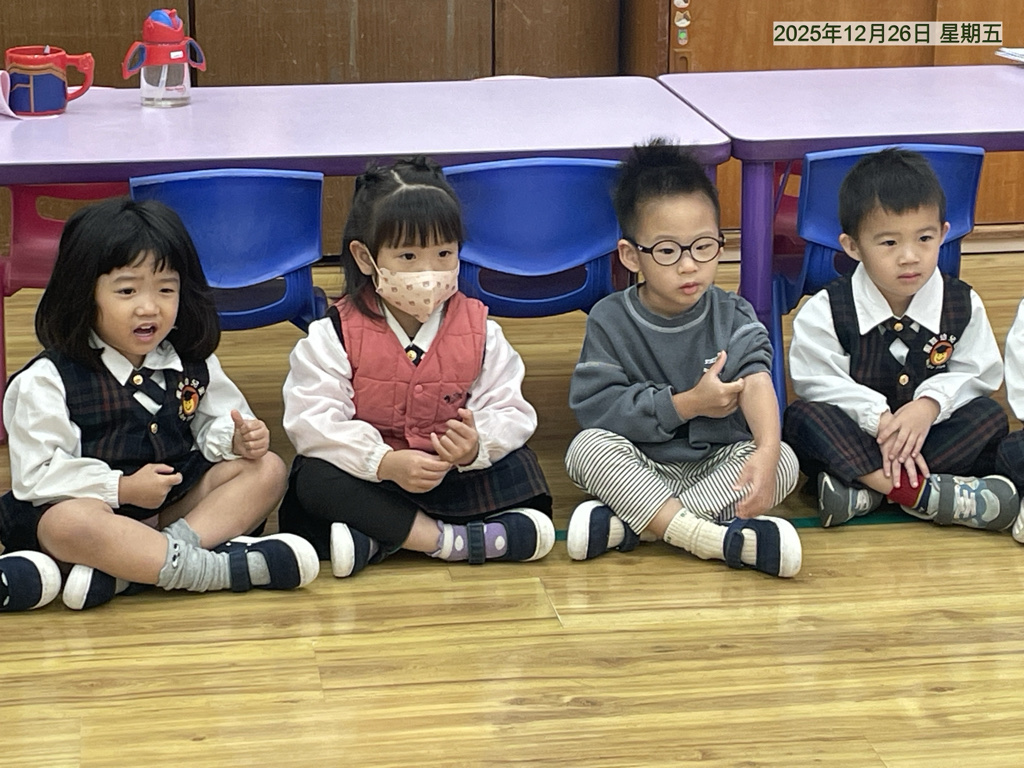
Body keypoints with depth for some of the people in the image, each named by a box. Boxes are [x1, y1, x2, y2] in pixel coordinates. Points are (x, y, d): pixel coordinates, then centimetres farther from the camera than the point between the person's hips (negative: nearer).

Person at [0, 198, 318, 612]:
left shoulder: (191, 364, 8)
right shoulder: (48, 379, -8)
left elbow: (213, 424, 16)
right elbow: (37, 474, -14)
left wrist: (238, 438, -8)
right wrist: (124, 488, -20)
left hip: (176, 503, 6)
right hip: (97, 505, -6)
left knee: (267, 470, -11)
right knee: (69, 524, -38)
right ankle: (214, 567, -38)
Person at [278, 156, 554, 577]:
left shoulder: (479, 330, -1)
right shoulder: (335, 335, -8)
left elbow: (508, 411, -7)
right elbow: (314, 419, -19)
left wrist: (478, 446, -32)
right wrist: (385, 462, -34)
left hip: (453, 477, 2)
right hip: (369, 477, -2)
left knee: (519, 464, -22)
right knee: (314, 480, -30)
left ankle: (373, 542, -31)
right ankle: (449, 541, -35)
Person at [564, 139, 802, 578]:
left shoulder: (733, 317, -1)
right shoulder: (610, 322, -4)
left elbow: (756, 382, -20)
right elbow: (595, 407, -15)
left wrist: (766, 451, -41)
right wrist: (688, 404, -18)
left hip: (717, 465, 1)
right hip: (637, 469, -1)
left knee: (785, 461, -24)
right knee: (586, 447, -28)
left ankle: (623, 525, -34)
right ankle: (716, 540, -44)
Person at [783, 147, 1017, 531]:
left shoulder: (963, 306, -2)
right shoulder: (826, 312, -9)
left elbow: (978, 374, -4)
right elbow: (819, 383, -14)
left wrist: (930, 404, -23)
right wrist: (879, 418, -27)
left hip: (930, 432, 2)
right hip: (856, 438, -2)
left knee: (990, 416, -22)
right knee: (802, 417, -29)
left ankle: (863, 491, -32)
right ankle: (922, 492, -41)